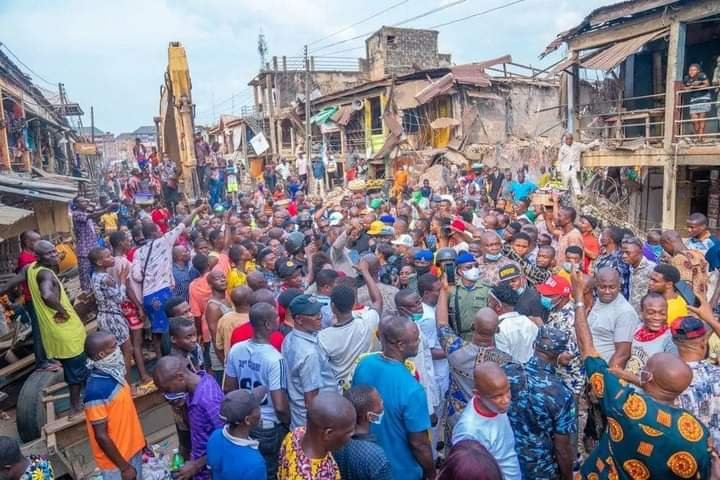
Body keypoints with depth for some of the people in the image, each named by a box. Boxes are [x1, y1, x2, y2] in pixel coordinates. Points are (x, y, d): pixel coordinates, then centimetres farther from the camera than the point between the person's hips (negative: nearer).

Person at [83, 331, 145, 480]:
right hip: (115, 460, -7)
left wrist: (139, 439, 16)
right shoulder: (96, 390, -30)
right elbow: (101, 436, -24)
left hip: (132, 447, 7)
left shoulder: (113, 373, -5)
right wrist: (124, 466, -18)